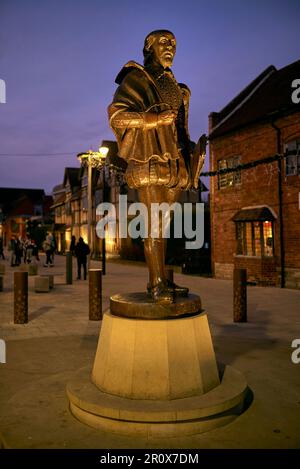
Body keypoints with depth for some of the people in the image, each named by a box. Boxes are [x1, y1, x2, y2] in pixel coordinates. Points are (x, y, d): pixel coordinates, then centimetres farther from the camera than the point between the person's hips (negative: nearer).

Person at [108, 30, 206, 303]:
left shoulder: (173, 86, 26)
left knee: (161, 224, 6)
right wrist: (152, 119, -20)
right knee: (154, 224, -11)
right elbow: (116, 115, -9)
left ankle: (160, 281, 10)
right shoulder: (136, 79, 4)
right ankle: (157, 284, -7)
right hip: (150, 163, -7)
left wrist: (190, 153, 19)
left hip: (172, 163, 7)